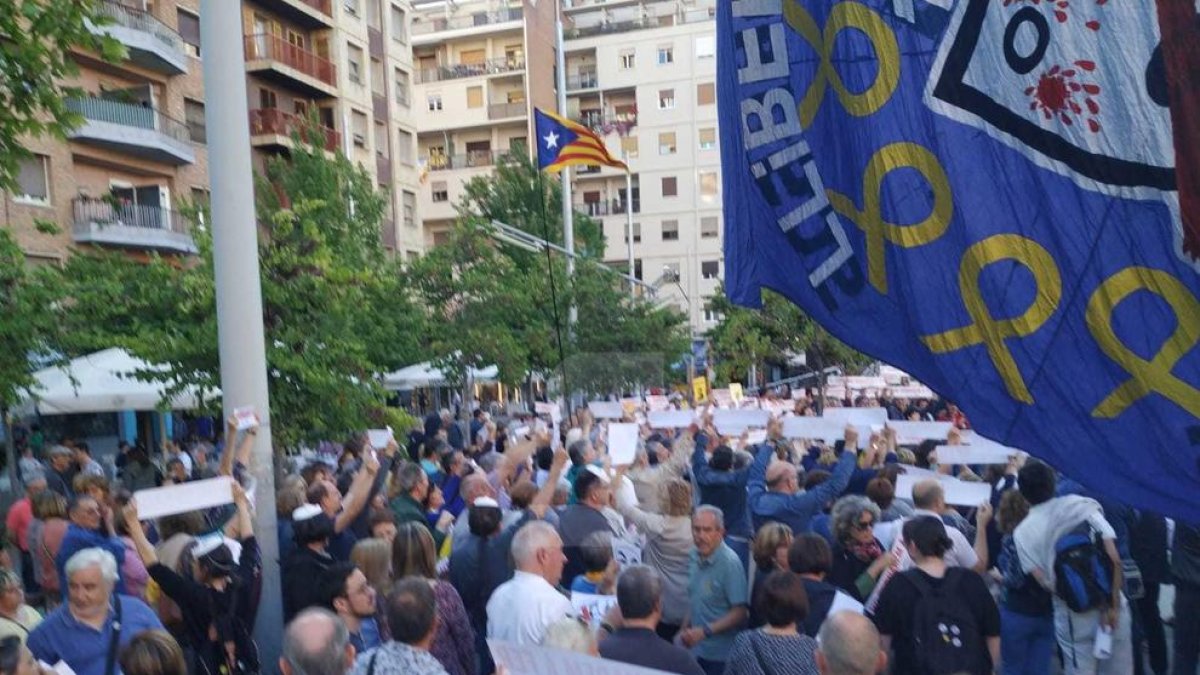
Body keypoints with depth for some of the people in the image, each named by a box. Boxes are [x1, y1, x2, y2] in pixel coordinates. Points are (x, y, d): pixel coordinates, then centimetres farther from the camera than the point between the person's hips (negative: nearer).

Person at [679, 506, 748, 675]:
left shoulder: (730, 563, -19)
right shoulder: (696, 556, 2)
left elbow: (740, 612, -19)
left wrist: (705, 632, -20)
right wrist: (685, 629, 8)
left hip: (721, 654, -6)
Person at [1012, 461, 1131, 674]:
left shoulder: (1022, 532, -2)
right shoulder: (1082, 504, -2)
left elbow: (1045, 582, -9)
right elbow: (1113, 558, -9)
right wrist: (1113, 603, -5)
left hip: (1073, 614, -1)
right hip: (1109, 606, 1)